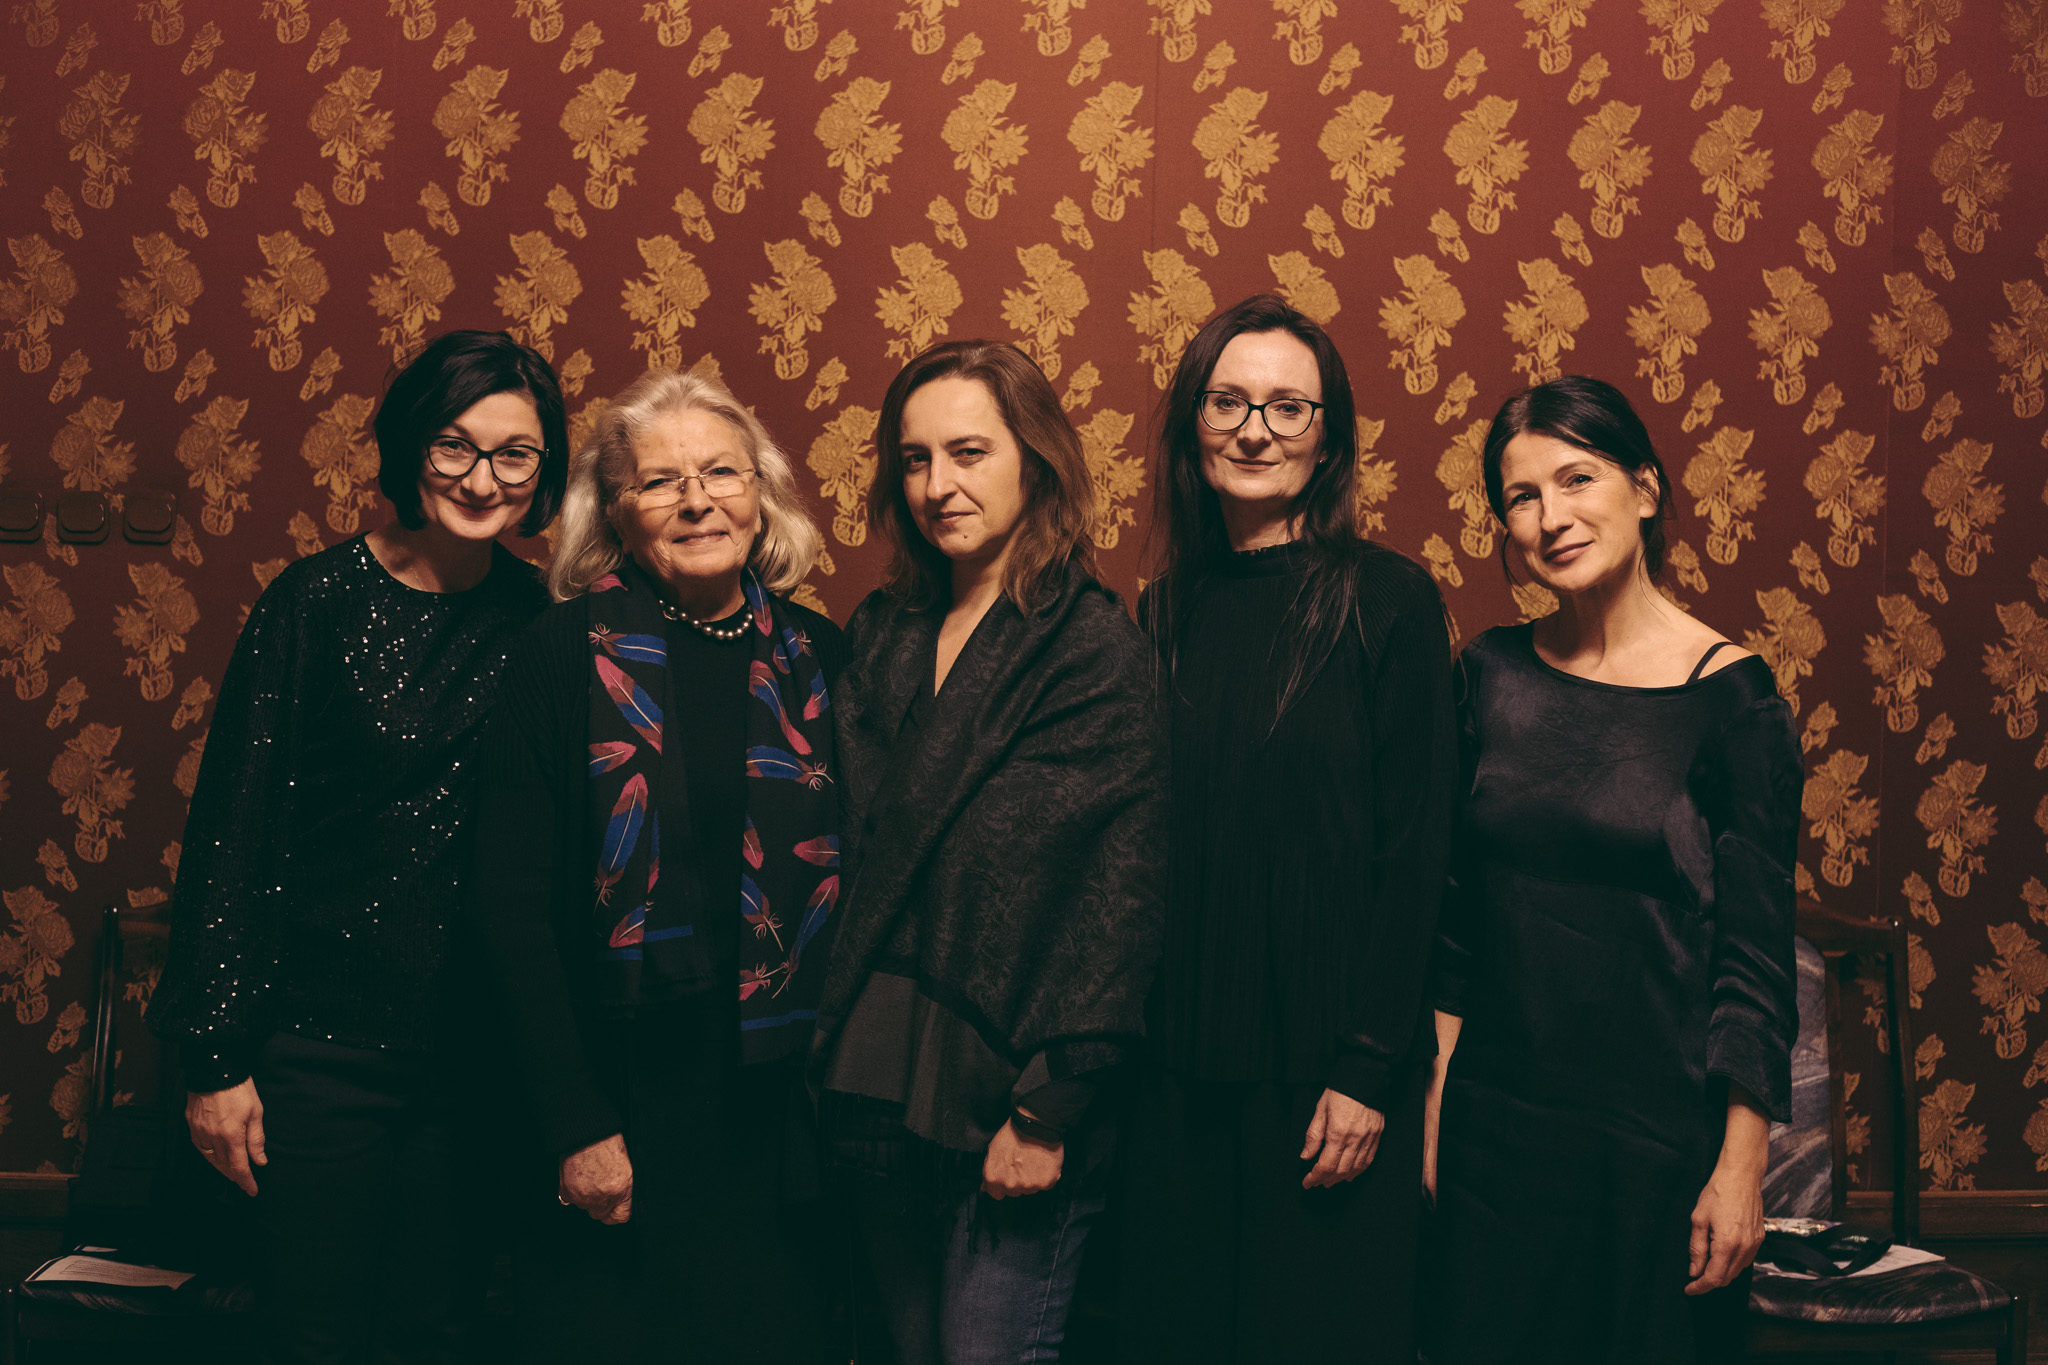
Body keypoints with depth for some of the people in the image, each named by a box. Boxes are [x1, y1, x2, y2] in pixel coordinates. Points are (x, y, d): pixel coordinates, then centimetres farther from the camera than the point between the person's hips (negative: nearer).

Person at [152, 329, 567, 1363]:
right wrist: (216, 1055, -7)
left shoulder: (536, 619, 2)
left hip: (473, 1042, 3)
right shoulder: (316, 602, -7)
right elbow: (231, 830, -6)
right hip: (320, 1034, -3)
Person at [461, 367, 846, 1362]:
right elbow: (509, 907, -7)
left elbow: (847, 885, 8)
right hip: (618, 1108, -2)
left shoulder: (816, 659, 4)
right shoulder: (569, 655, -4)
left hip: (779, 1119, 3)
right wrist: (574, 1125, -11)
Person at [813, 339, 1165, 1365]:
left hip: (1009, 1094, -5)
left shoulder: (1092, 647, -9)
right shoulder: (879, 636, 9)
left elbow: (1119, 894, -13)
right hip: (877, 1089, 6)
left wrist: (1049, 1106, -14)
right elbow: (850, 857, 12)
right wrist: (838, 1062, 5)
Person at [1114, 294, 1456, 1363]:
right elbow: (1147, 850, 9)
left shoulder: (1387, 599, -7)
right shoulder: (1166, 612, 6)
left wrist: (1372, 1069, -12)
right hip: (1180, 1067, 4)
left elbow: (1416, 849, -9)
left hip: (1325, 1063, -4)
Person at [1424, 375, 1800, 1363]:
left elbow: (1757, 954, -7)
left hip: (1661, 1123, -3)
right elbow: (1454, 909, 7)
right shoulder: (1492, 673, 3)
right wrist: (1432, 1106, 6)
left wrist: (1740, 1167, -9)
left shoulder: (1732, 697, -8)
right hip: (1495, 1114, 3)